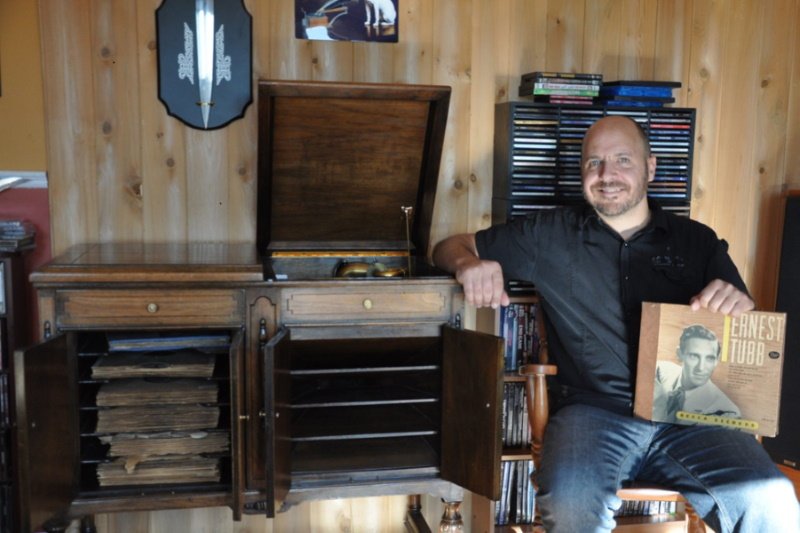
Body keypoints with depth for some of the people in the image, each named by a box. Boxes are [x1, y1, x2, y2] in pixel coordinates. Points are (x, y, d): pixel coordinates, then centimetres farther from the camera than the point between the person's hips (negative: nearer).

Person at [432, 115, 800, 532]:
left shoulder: (697, 241, 14)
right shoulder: (551, 236, 11)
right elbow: (450, 246, 15)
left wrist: (737, 304, -12)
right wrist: (468, 264, -11)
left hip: (688, 413, 2)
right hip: (593, 409, -1)